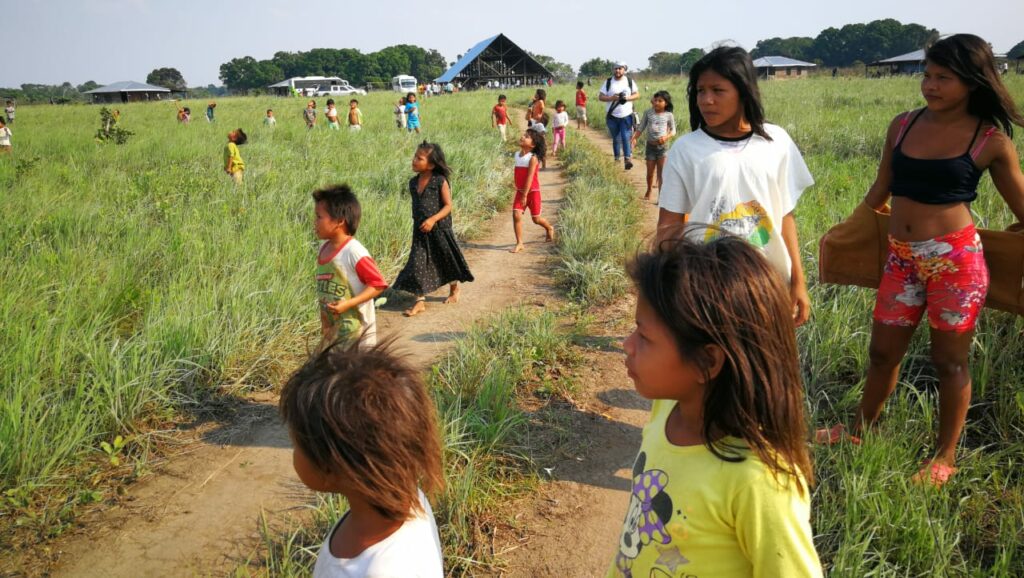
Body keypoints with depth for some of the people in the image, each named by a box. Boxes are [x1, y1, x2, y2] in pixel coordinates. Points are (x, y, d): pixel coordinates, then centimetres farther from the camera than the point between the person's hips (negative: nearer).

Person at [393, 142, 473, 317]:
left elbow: (448, 205, -13)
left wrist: (433, 219, -24)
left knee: (446, 261, 13)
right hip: (420, 231, 5)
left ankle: (454, 289, 38)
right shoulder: (413, 183, 4)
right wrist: (418, 222, 9)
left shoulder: (440, 181, -13)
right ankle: (420, 301, 2)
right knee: (418, 264, -2)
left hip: (440, 229, -4)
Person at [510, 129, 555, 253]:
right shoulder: (517, 154, 3)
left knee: (536, 219, 7)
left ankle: (549, 228, 40)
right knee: (516, 215, -10)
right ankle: (519, 243, -4)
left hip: (532, 192, -5)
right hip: (520, 191, 5)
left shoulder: (533, 158, -18)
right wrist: (520, 193, 14)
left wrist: (525, 195, -24)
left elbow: (530, 178, -22)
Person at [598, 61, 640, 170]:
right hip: (612, 116, 1)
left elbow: (637, 94, 6)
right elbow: (600, 97, -1)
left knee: (626, 137, -11)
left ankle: (628, 159, -14)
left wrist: (628, 98, -14)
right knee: (616, 139, 9)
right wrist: (611, 98, -18)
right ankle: (617, 160, 20)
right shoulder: (608, 82, 2)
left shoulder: (630, 81, 4)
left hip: (626, 116, -1)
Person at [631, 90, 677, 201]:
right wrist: (634, 138, -14)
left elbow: (673, 131, 2)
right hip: (650, 146, 2)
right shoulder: (648, 112, -3)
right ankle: (648, 192, 35)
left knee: (661, 173, -3)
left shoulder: (669, 115, -5)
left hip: (663, 146, -2)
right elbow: (640, 128, 1)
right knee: (650, 173, 12)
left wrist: (666, 137, -18)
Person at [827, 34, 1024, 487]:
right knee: (882, 353, 15)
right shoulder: (903, 125, 4)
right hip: (901, 258, 4)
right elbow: (879, 191, 19)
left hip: (956, 259, -4)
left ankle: (946, 457, 26)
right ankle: (860, 431, 36)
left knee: (950, 360, 9)